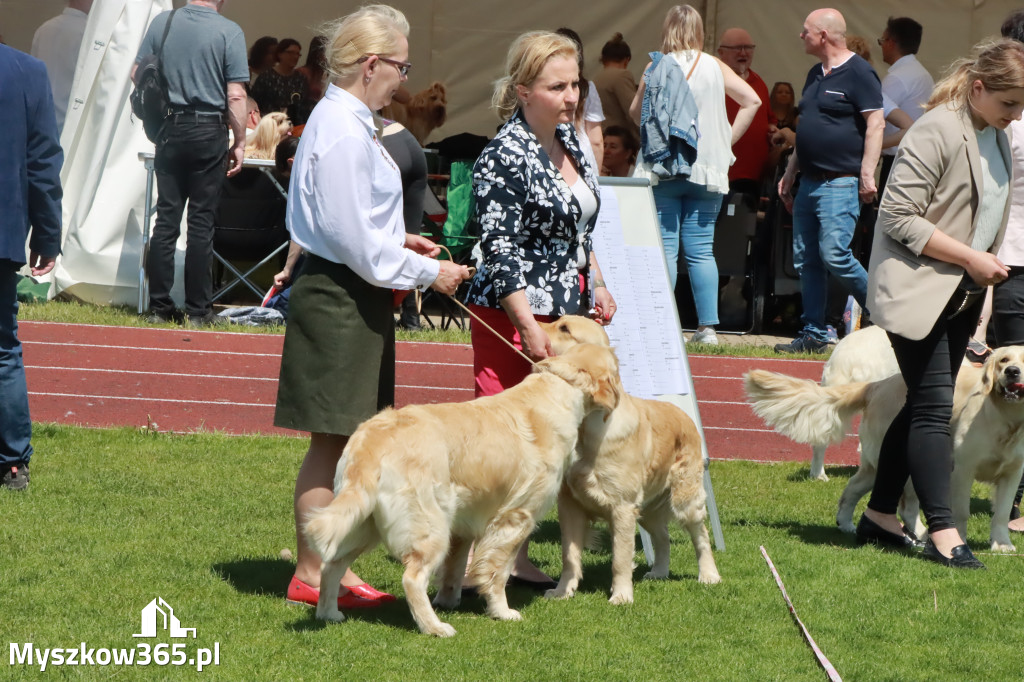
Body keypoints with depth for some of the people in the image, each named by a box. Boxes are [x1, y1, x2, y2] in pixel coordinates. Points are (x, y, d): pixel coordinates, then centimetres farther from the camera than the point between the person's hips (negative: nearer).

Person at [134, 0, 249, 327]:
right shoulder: (229, 32, -9)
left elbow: (138, 74, 7)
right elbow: (236, 95, -11)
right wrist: (240, 142, -3)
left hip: (170, 128, 3)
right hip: (209, 131, -3)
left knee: (166, 219, 7)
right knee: (201, 223, 2)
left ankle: (159, 306, 7)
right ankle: (198, 310, 5)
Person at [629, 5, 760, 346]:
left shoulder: (655, 68, -1)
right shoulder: (715, 68, 4)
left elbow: (636, 112, 4)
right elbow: (752, 101, 3)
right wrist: (728, 139, 7)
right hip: (707, 170, 2)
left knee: (664, 247, 0)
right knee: (701, 250, 4)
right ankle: (707, 326, 1)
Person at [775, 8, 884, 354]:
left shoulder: (858, 73, -9)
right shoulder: (815, 75, 18)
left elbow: (876, 122, -14)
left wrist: (867, 174, -19)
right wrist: (790, 173, 23)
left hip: (841, 183, -9)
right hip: (809, 182, 9)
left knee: (834, 254, -16)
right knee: (806, 260, 6)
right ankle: (813, 335, 9)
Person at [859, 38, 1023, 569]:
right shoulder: (938, 132, -17)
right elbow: (898, 217, -20)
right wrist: (970, 259, -19)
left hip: (962, 296, 9)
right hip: (918, 290, -9)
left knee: (923, 407, 11)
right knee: (933, 409, -11)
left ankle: (880, 515, 20)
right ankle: (943, 534, -14)